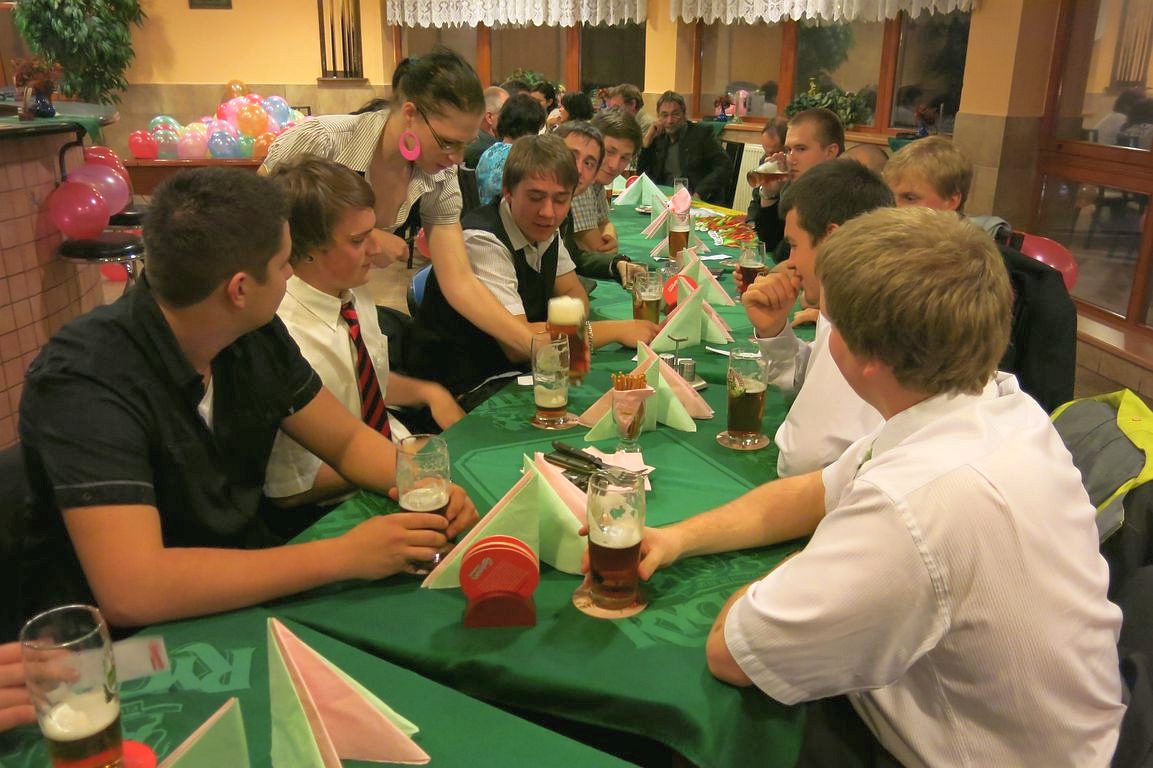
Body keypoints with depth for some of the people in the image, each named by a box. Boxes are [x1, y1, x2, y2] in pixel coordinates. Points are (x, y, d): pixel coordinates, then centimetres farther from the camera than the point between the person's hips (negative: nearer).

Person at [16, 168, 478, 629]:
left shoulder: (258, 336, -7)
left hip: (242, 592, 6)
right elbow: (130, 591, -34)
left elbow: (347, 440, 5)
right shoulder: (86, 381, -26)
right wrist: (345, 555, -33)